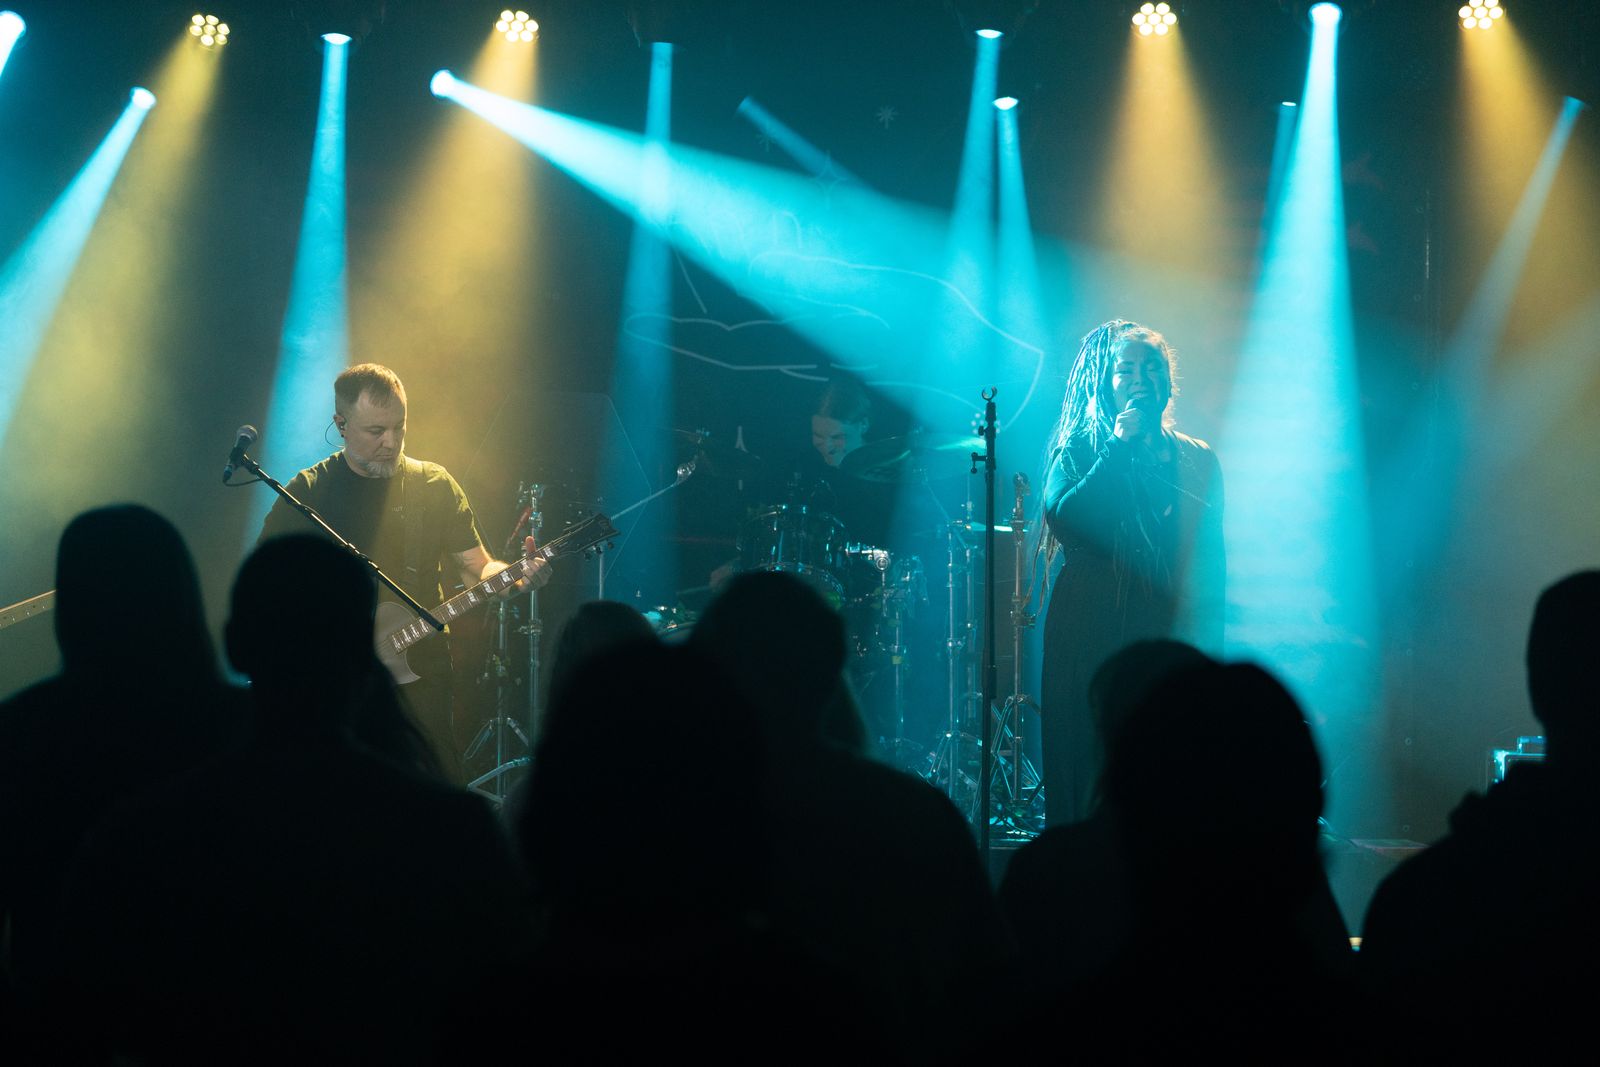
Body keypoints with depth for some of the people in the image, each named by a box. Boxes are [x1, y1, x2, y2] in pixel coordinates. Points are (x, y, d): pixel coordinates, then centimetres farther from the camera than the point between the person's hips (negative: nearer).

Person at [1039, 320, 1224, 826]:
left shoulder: (1197, 461, 15)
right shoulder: (1076, 452, 9)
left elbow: (1211, 560, 12)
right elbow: (1066, 519, -11)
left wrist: (1206, 647, 3)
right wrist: (1120, 445, -6)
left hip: (1171, 635, 1)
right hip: (1090, 641, -1)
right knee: (1087, 774, -6)